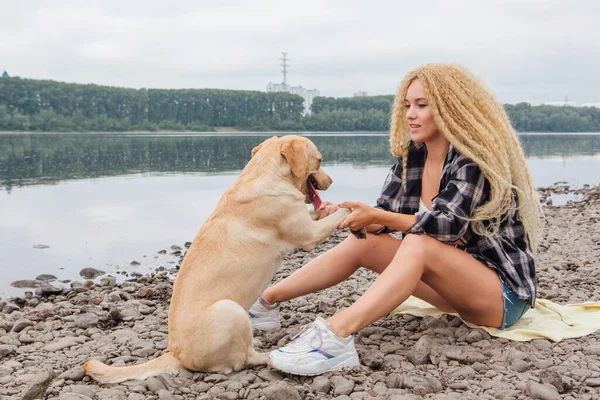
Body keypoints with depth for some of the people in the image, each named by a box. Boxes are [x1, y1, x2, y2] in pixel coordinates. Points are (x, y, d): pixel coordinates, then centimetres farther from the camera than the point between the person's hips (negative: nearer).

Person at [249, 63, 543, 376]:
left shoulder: (475, 158, -17)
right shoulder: (413, 154, 3)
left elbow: (449, 225, -29)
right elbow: (384, 216, 1)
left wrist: (377, 216, -32)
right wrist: (342, 214, -20)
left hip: (504, 291, -7)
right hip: (455, 283, 7)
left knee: (418, 244, -34)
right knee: (363, 241, -9)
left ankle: (336, 335, -50)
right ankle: (266, 301, -6)